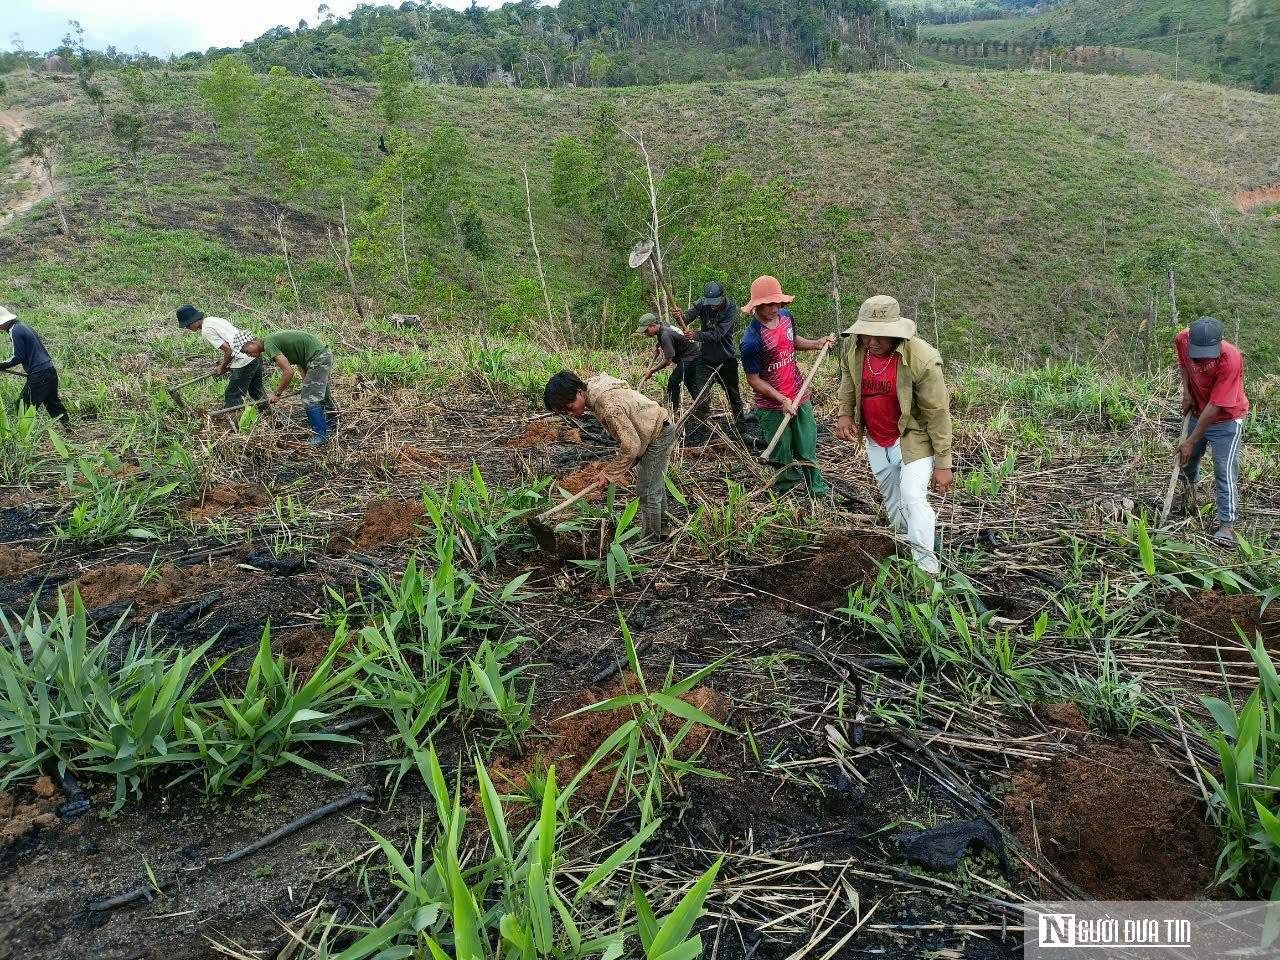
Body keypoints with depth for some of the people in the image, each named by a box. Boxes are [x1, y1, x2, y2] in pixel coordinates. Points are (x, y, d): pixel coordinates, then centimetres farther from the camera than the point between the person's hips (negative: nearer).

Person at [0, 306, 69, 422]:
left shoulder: (15, 332, -14)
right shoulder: (23, 326, 15)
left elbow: (18, 357, -16)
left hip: (39, 375, -10)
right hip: (50, 370, 10)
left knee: (23, 405, -1)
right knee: (52, 402, 20)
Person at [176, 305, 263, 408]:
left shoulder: (206, 330, -11)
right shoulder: (212, 319, 16)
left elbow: (228, 350, -14)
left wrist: (223, 367, 2)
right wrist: (225, 362, 18)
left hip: (244, 360, -10)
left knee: (232, 397, -1)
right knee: (256, 392, 24)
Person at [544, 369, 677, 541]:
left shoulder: (608, 407, -37)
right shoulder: (594, 386, -7)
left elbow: (631, 446, -31)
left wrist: (609, 473, -20)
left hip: (659, 435, -10)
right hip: (654, 428, 10)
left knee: (648, 493, -3)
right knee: (655, 485, 26)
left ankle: (651, 541, 12)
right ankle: (662, 526, 45)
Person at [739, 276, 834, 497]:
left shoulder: (785, 316, -2)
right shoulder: (752, 340, -24)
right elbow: (753, 380, -17)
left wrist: (816, 344, 3)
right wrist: (782, 400, -23)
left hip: (800, 397, 6)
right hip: (773, 407, -6)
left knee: (807, 449, 17)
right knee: (782, 456, 9)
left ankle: (817, 488, 34)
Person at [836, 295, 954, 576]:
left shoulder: (922, 359, -29)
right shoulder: (852, 347, -14)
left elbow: (938, 413, -21)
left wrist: (942, 463, -18)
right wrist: (845, 414, -8)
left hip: (912, 437, -6)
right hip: (876, 440, 6)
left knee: (912, 497, -17)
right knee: (892, 500, 19)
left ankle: (926, 567, -5)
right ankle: (906, 542, 42)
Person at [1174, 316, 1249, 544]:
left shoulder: (1230, 360, -35)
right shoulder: (1182, 339, -21)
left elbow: (1215, 407, -31)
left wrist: (1190, 442, -28)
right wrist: (1186, 391, -8)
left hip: (1226, 420, -5)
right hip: (1197, 412, 5)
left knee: (1225, 471, -11)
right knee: (1187, 458, 21)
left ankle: (1227, 524, -7)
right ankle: (1186, 486, 51)